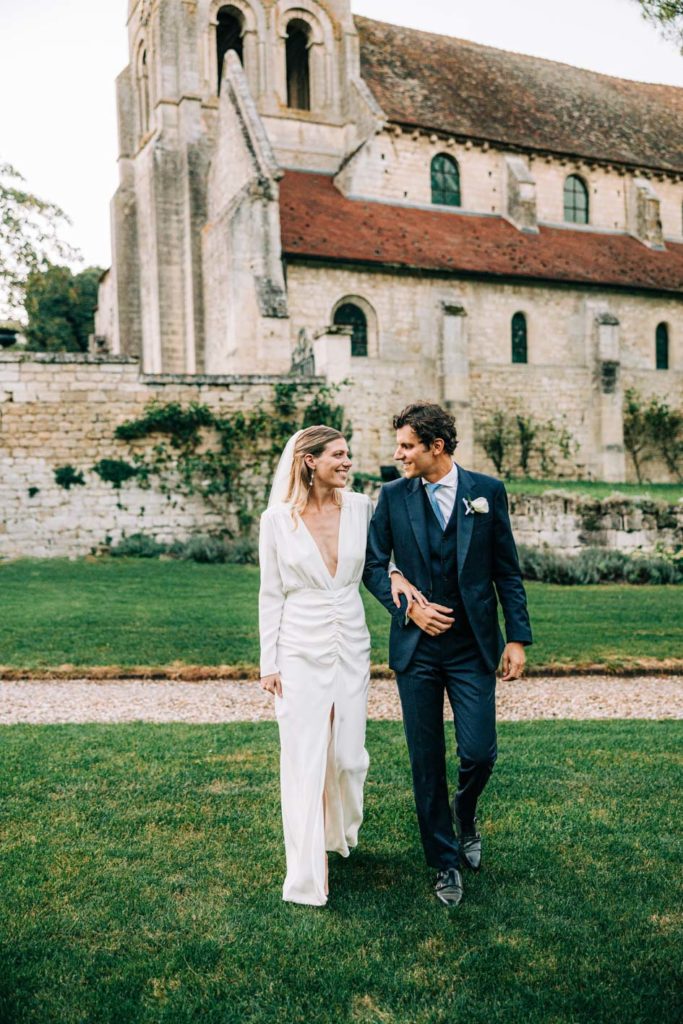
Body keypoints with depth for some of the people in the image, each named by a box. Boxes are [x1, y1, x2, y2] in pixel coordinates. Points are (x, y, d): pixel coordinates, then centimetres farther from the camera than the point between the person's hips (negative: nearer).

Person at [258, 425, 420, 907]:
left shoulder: (360, 507, -1)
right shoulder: (277, 519, -7)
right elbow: (271, 595, -2)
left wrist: (394, 573, -6)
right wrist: (269, 663, -3)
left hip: (351, 649, 3)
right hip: (301, 651, -3)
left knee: (349, 755, 12)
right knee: (305, 762, 1)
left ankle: (341, 831, 43)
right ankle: (309, 875, 15)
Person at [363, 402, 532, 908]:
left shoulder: (487, 491, -1)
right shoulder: (393, 496, 1)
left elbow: (508, 570, 2)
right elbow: (374, 565, 5)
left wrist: (518, 637, -2)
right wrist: (408, 606, -10)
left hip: (472, 647, -1)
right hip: (417, 648, 1)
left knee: (479, 752, -3)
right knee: (427, 762, 7)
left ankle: (465, 811, 32)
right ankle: (446, 862, 25)